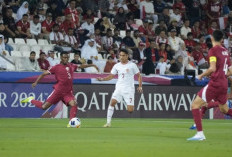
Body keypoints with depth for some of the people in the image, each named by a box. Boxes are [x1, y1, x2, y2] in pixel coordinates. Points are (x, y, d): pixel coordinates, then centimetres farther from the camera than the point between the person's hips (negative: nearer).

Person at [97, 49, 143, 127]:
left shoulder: (132, 65, -1)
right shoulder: (117, 66, 8)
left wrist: (140, 86, -2)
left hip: (129, 89, -3)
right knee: (112, 102, -18)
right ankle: (108, 122, -16)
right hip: (119, 88, 3)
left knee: (130, 110, -10)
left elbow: (139, 75, 6)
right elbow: (111, 76, 10)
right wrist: (102, 79, -6)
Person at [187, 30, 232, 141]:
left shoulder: (213, 50, -9)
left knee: (195, 105, -5)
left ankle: (200, 134, -15)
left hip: (215, 83, -8)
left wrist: (202, 75, -5)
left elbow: (213, 68, -19)